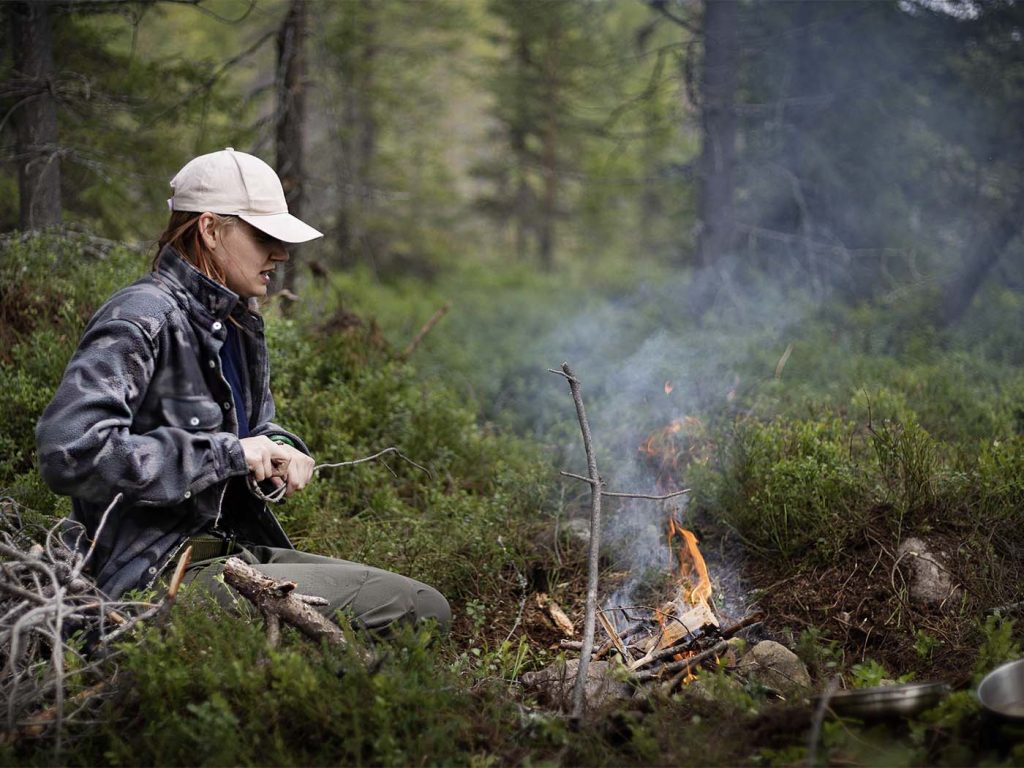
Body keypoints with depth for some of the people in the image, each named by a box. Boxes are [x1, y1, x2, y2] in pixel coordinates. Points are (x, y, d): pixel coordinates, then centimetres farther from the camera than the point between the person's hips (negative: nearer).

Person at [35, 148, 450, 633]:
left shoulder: (237, 324, 14)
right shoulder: (141, 321, -16)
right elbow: (69, 451, -29)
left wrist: (281, 451, 2)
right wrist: (229, 453, -22)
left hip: (235, 551, 10)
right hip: (159, 573, -10)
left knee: (427, 606, 1)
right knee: (420, 610, -18)